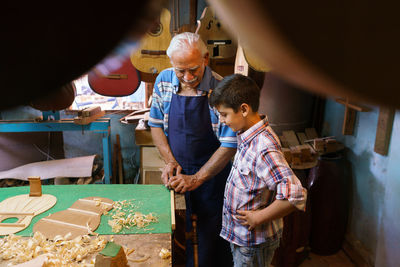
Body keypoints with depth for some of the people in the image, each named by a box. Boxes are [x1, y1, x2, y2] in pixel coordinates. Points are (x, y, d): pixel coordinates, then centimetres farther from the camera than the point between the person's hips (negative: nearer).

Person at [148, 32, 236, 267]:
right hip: (177, 171, 4)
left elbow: (230, 144, -19)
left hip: (212, 175, -4)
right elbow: (156, 124, 4)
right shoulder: (163, 81, -7)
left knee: (211, 234, 11)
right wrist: (170, 161, -7)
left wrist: (196, 179, -20)